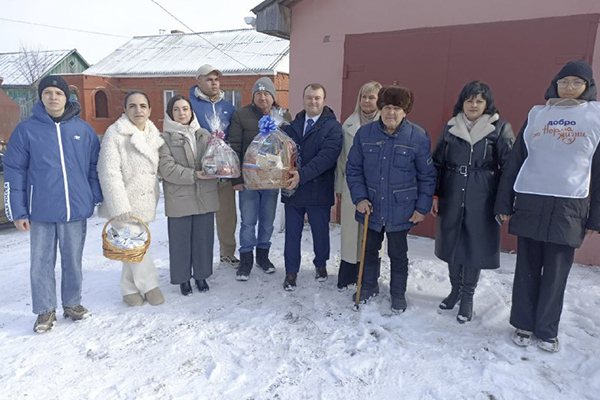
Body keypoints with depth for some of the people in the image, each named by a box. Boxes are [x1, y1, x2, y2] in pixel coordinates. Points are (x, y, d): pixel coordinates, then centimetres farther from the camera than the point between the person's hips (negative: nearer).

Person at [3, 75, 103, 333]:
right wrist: (17, 211, -3)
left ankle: (72, 302, 31)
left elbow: (95, 167, 10)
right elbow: (14, 171, 0)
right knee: (41, 263, 9)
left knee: (73, 261, 13)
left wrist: (98, 198, 4)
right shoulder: (26, 129, -1)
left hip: (76, 209, 1)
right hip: (41, 211, -1)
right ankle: (45, 310, 24)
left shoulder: (83, 129, 4)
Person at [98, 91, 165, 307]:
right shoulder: (115, 133, -10)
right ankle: (149, 285, 11)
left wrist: (154, 199, 11)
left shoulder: (154, 134, 9)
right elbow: (109, 173, -15)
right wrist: (120, 206, -20)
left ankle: (130, 289, 26)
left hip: (145, 202, 6)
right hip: (124, 203, -5)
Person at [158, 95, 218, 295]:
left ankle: (201, 275, 30)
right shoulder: (165, 138, -3)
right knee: (180, 240, 8)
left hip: (205, 196, 3)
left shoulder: (204, 135, 9)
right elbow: (167, 168, -13)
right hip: (179, 198, -3)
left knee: (204, 238, 12)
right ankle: (183, 277, 26)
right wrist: (194, 175, -21)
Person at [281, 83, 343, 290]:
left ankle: (321, 264, 38)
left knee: (320, 231, 14)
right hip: (292, 188, 3)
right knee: (292, 232, 9)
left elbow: (327, 156, -19)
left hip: (319, 189, -2)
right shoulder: (293, 125, 8)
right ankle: (291, 271, 24)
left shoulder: (333, 127, -6)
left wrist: (303, 174, -29)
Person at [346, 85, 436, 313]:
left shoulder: (418, 137, -10)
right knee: (370, 249, 19)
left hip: (401, 210, -2)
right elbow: (353, 169, 1)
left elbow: (427, 176, -3)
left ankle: (398, 293, 35)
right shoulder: (365, 133, -5)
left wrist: (422, 207, -5)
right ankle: (369, 286, 41)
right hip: (371, 207, 2)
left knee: (398, 253, 14)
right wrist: (359, 198, -7)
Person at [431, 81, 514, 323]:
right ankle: (455, 290, 32)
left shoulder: (500, 129, -2)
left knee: (475, 247, 5)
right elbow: (437, 163, 9)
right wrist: (435, 195, 5)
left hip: (482, 200, -2)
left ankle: (467, 297, 23)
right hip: (451, 198, 3)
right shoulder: (450, 127, 6)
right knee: (452, 244, 11)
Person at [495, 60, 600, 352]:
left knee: (556, 273, 8)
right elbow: (515, 160, 6)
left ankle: (547, 330, 22)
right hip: (529, 204, 0)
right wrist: (504, 203, 3)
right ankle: (523, 325, 21)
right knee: (527, 269, 8)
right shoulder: (537, 114, 7)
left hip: (569, 208, 0)